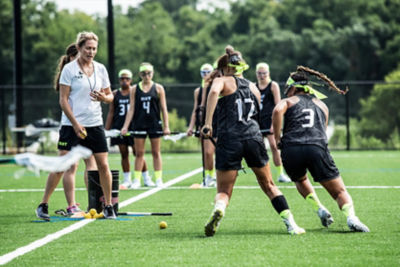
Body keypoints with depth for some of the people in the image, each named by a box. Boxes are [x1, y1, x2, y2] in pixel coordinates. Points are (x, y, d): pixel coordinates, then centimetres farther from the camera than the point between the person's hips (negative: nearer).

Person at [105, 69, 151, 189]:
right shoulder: (115, 94, 8)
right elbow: (111, 113, 11)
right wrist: (106, 129, 6)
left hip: (133, 127, -3)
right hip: (119, 128, 3)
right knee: (124, 154, 5)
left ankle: (146, 179, 8)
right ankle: (127, 180, 12)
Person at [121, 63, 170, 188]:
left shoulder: (158, 88, 2)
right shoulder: (135, 89, 4)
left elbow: (163, 109, 3)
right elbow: (131, 109, 4)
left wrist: (166, 126, -4)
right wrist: (125, 126, -2)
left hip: (154, 124, -1)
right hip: (139, 124, 1)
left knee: (156, 153, 4)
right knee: (139, 153, 2)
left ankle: (158, 179, 9)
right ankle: (136, 180, 7)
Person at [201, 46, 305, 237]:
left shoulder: (222, 81, 7)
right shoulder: (252, 87, 22)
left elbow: (214, 92, -16)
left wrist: (207, 123, -20)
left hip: (229, 140, -3)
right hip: (254, 138, 4)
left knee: (223, 191, 4)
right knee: (269, 185, 18)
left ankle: (218, 209, -30)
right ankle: (291, 225, 9)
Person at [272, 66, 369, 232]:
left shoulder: (288, 101, 17)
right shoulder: (322, 105, 29)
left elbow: (277, 111, -6)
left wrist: (277, 138, 0)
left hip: (291, 149, -1)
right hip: (318, 148, 1)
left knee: (300, 181, 31)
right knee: (340, 192, 5)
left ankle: (319, 209, 10)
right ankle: (351, 217, -24)